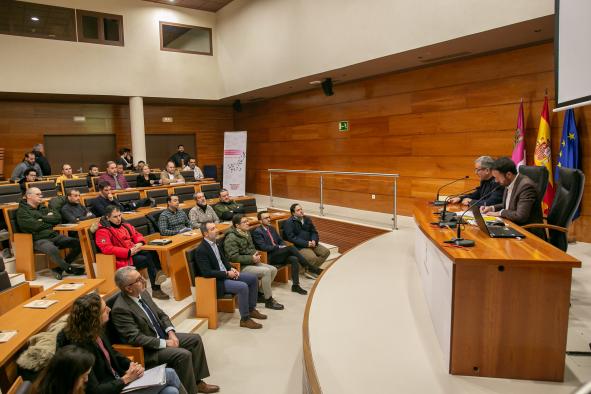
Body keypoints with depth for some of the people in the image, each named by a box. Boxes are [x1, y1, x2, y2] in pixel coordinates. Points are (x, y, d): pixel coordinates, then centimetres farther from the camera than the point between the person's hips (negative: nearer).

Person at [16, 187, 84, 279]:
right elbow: (36, 226, -15)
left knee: (77, 243, -10)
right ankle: (69, 269, -14)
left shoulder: (43, 207, 19)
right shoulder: (22, 211, -1)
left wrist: (43, 218, -6)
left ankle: (60, 268, -7)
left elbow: (58, 218, 6)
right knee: (53, 249, -38)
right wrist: (50, 221, 2)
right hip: (39, 240, -7)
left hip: (54, 236, 7)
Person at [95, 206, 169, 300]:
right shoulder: (102, 231, -6)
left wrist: (140, 243, -5)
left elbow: (137, 235, 21)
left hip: (134, 252, 7)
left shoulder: (125, 225, 17)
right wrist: (129, 252, -23)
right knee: (149, 260, -27)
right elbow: (107, 248, -19)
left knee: (152, 253, -25)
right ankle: (156, 290, -23)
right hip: (123, 258, -6)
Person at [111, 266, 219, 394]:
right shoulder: (120, 309, -24)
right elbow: (135, 338, -25)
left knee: (195, 339, 4)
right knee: (183, 354, -24)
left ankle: (197, 381, 12)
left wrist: (171, 332, -6)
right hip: (147, 350, -9)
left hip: (163, 336, 9)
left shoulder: (143, 293, 1)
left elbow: (161, 315, 10)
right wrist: (164, 343, -21)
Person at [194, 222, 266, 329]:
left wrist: (231, 269, 1)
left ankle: (251, 309, 18)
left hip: (227, 274, 9)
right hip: (216, 281, -9)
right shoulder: (201, 250, -19)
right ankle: (245, 319, -11)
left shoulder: (215, 243, 7)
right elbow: (206, 272, -24)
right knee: (243, 287, -27)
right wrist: (227, 274, -20)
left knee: (253, 278, 5)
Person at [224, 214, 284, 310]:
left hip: (251, 262, 9)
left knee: (273, 269, -3)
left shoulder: (246, 232, 11)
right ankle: (269, 301, -10)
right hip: (241, 266, -9)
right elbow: (233, 257, -22)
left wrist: (256, 254, 0)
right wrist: (251, 258, -21)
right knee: (266, 271, -24)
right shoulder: (231, 238, -17)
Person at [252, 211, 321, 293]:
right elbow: (264, 247, -15)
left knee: (294, 259, -24)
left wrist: (283, 246, -2)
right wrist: (279, 247, -17)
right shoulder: (257, 232, -6)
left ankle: (295, 285, -18)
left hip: (279, 255, 7)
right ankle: (310, 267, -20)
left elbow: (280, 241, 21)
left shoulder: (272, 228, 18)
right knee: (291, 248, -27)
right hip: (269, 257, -7)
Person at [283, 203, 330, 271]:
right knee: (313, 258, -30)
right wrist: (306, 243, -20)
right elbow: (291, 238, -15)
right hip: (299, 246, -7)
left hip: (311, 244, 7)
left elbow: (314, 232, 16)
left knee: (326, 252, -9)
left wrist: (314, 240, -7)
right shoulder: (288, 223, -5)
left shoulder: (307, 219, 14)